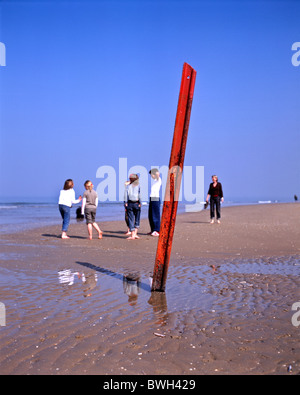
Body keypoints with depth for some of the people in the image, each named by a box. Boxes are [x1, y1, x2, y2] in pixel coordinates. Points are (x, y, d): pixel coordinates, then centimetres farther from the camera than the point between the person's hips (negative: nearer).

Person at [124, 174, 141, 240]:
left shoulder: (128, 186, 3)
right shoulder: (138, 186, -1)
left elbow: (126, 195, -1)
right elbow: (139, 195, -8)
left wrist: (125, 204, 1)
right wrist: (139, 203, -3)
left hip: (129, 204, 1)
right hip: (136, 204, -1)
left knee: (131, 219, 3)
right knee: (137, 219, 12)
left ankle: (132, 235, -1)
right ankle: (135, 234, 6)